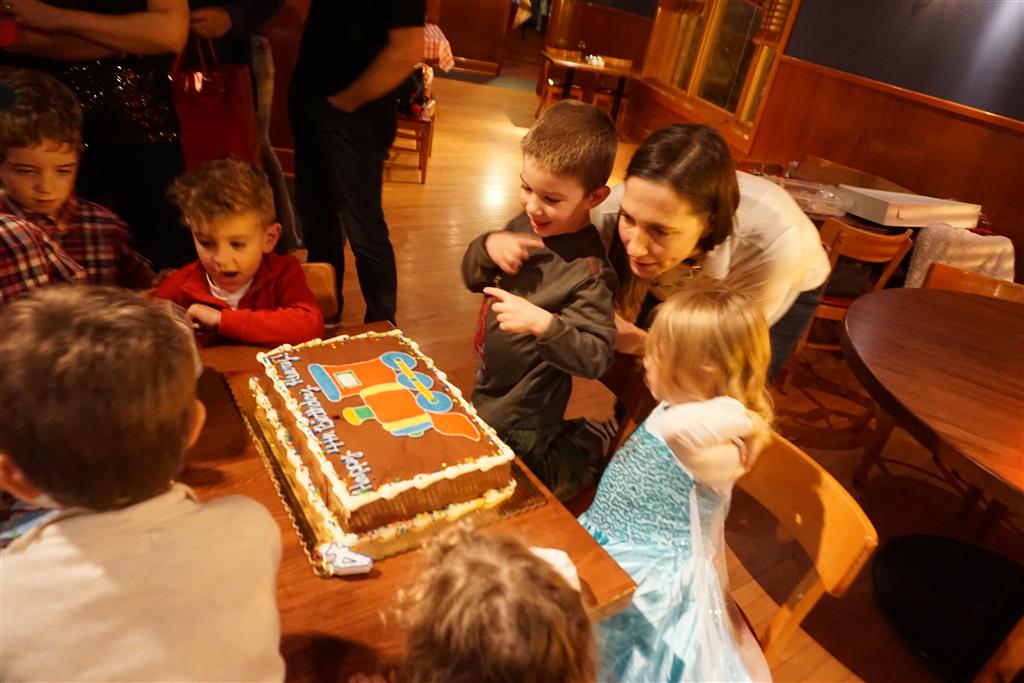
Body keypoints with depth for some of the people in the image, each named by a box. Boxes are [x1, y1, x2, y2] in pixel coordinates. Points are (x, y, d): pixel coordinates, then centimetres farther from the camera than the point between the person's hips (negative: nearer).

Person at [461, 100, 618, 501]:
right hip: (488, 389, 8)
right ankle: (566, 439, 35)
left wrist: (543, 323, -43)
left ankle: (582, 453, 22)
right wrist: (489, 245, -19)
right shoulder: (525, 226, -8)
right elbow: (473, 279, 2)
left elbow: (596, 357, -28)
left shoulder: (588, 270, -28)